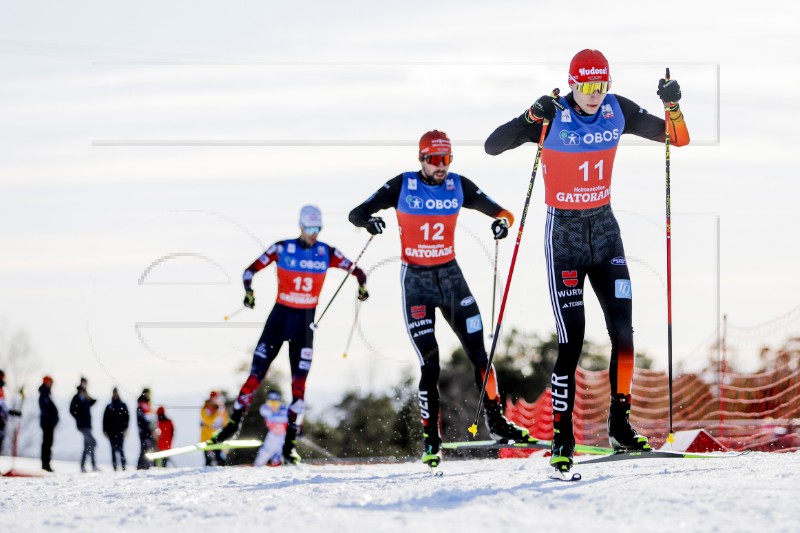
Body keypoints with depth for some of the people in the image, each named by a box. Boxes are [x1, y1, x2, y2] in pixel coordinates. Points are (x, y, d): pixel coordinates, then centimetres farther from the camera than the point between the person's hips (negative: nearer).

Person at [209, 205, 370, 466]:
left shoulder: (327, 253, 0)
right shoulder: (282, 248, -5)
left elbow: (355, 270, 2)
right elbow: (251, 270, -5)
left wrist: (362, 285, -20)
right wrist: (249, 291, -24)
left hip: (306, 322, 1)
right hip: (280, 316, -1)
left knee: (299, 383, -4)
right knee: (256, 374, -3)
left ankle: (290, 442, 1)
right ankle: (234, 422, 13)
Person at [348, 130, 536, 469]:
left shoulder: (459, 186, 0)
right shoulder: (403, 186, -7)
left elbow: (499, 211, 5)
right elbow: (356, 213, -6)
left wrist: (503, 221, -19)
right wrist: (368, 221, -29)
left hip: (451, 276, 3)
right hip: (416, 280, -3)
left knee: (478, 353, 0)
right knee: (430, 364, -9)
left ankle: (496, 422, 14)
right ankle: (431, 440, -1)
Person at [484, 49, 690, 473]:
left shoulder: (617, 111, -2)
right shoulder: (552, 117, -14)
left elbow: (677, 138, 5)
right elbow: (492, 146, -21)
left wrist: (673, 106, -14)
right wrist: (532, 118, -34)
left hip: (605, 228, 4)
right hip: (564, 233, -4)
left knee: (623, 330, 0)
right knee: (572, 339, -10)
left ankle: (620, 425, 14)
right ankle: (562, 436, -1)